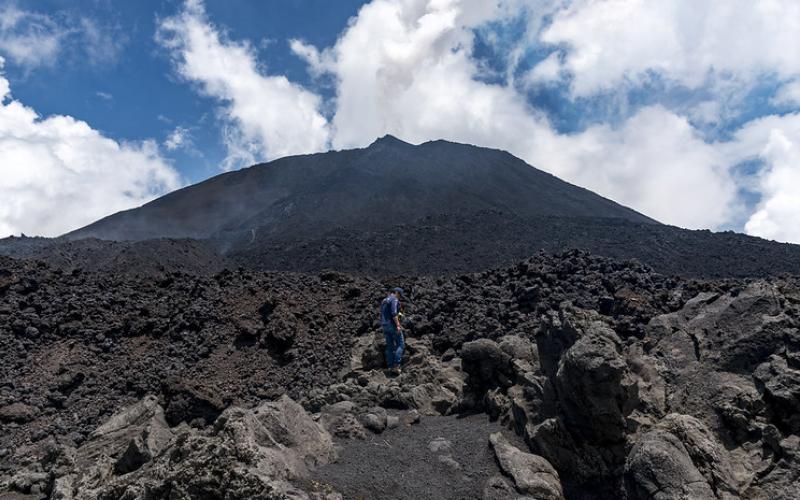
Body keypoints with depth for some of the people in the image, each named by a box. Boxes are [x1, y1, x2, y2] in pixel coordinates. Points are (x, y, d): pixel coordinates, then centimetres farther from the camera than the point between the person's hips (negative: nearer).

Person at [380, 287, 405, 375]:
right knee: (400, 344, -4)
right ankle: (396, 366, -14)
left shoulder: (384, 301, 20)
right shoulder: (394, 299, -8)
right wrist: (398, 325, -24)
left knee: (389, 346, 10)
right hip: (392, 324, -8)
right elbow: (394, 313, -21)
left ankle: (390, 366, 7)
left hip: (385, 325, 9)